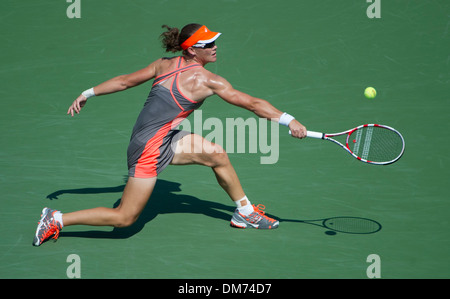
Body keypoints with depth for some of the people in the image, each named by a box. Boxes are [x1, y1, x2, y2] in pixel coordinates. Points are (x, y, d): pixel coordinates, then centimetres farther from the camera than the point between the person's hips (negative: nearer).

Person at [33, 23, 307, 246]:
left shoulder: (166, 64, 4)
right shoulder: (207, 80, -16)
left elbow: (125, 80, 9)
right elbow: (252, 103, -15)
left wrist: (88, 93, 17)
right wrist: (289, 120, -12)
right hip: (151, 147, -9)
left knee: (218, 156, 14)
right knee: (125, 218, 2)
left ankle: (245, 212, 29)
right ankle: (58, 219, 8)